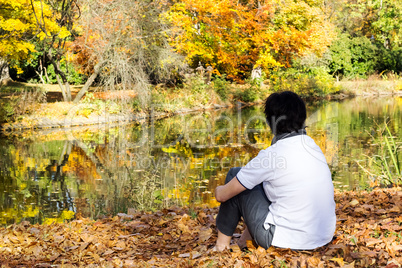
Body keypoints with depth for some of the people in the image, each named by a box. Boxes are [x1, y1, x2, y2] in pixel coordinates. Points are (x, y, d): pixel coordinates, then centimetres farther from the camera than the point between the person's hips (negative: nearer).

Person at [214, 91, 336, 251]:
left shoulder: (271, 156, -16)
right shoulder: (314, 147, 3)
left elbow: (222, 195, -6)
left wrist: (219, 190, 18)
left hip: (288, 242, -7)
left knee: (235, 175, 6)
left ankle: (223, 239, 20)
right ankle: (250, 232, 34)